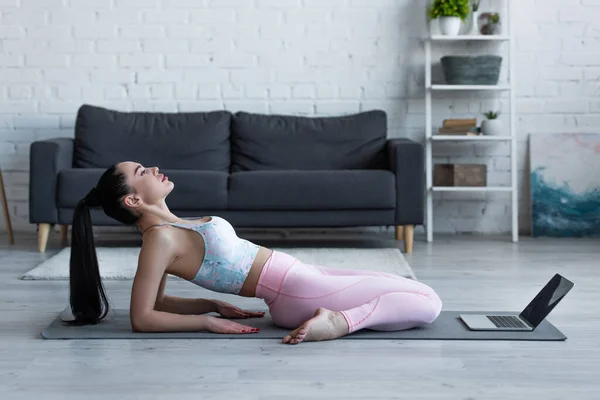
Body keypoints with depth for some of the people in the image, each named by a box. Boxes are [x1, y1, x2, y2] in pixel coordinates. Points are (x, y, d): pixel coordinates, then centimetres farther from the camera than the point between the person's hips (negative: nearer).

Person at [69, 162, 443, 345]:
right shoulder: (160, 238, -17)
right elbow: (143, 318, -20)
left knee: (419, 293, 17)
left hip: (301, 275, 9)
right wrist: (211, 322, -17)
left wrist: (215, 305, 7)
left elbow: (158, 301, 17)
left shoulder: (169, 227, 9)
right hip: (298, 294, -9)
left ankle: (338, 318, 7)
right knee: (428, 302, -12)